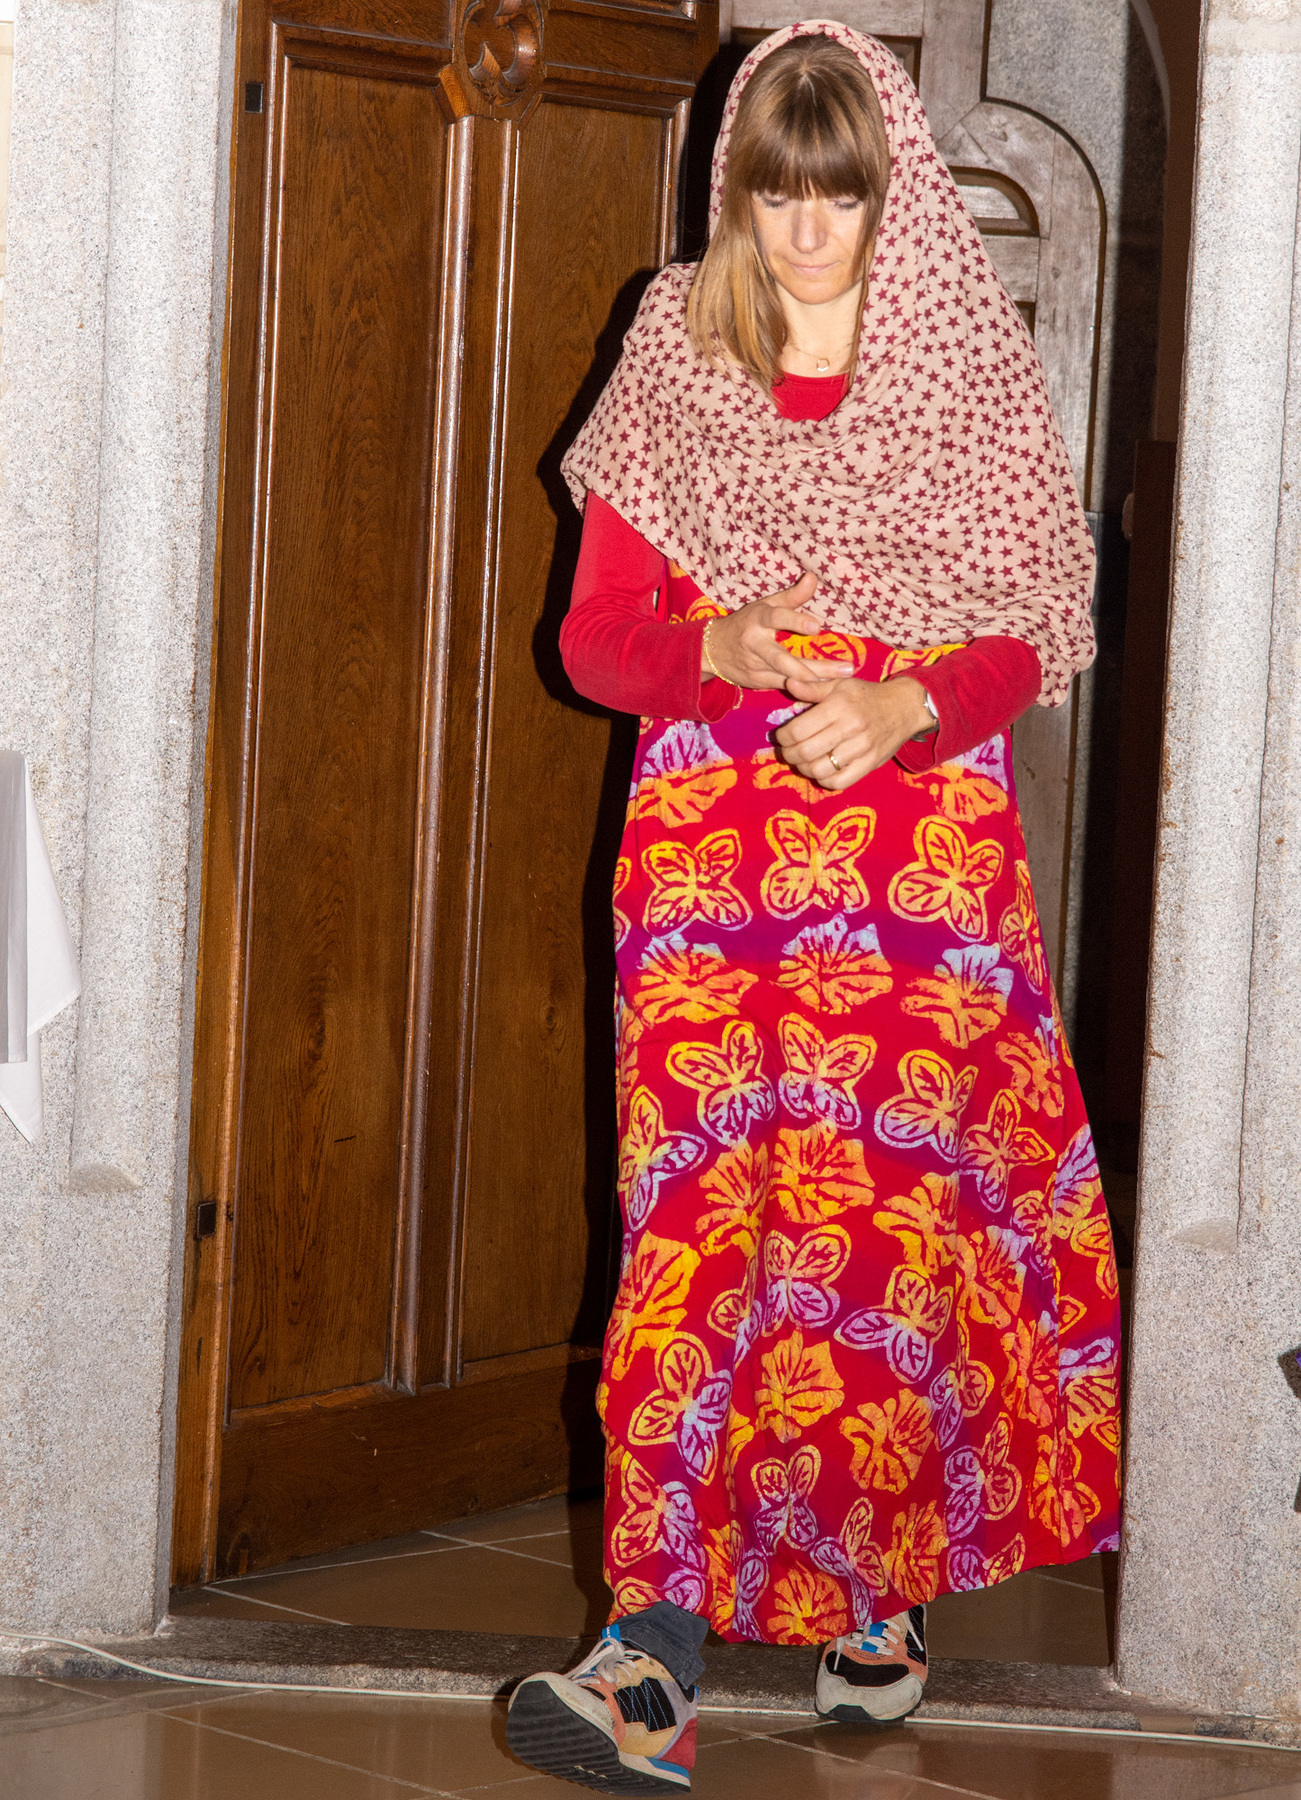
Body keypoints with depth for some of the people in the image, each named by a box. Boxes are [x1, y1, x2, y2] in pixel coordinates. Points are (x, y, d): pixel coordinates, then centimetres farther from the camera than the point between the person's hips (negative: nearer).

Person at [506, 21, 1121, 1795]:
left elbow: (1035, 638, 3)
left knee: (886, 1205, -4)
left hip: (922, 837, -1)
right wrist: (721, 651, -13)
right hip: (711, 835, 1)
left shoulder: (974, 373, 2)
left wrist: (901, 707, -16)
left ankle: (881, 1586, 15)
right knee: (706, 1203, -9)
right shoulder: (677, 365, 7)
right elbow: (597, 633, 7)